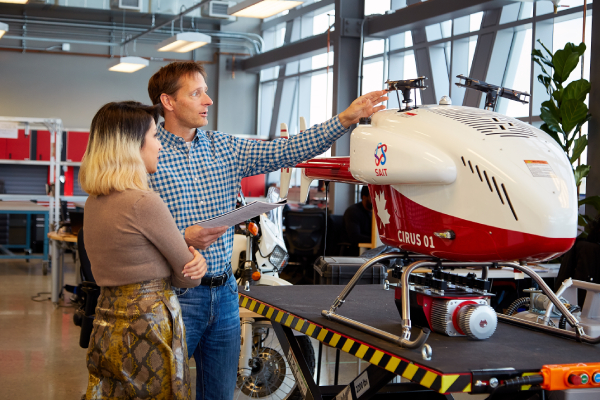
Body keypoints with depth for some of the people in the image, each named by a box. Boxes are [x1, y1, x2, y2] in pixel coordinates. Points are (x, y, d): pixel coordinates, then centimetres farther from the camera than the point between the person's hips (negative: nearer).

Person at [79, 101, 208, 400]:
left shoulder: (94, 203, 8)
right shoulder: (144, 203, -18)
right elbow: (188, 277, -10)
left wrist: (192, 258, -2)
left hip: (106, 328, 8)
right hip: (147, 328, -8)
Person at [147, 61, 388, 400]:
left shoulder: (225, 148, 8)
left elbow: (285, 152, 0)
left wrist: (345, 119, -7)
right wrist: (182, 239, -24)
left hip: (224, 293, 6)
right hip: (176, 294, -6)